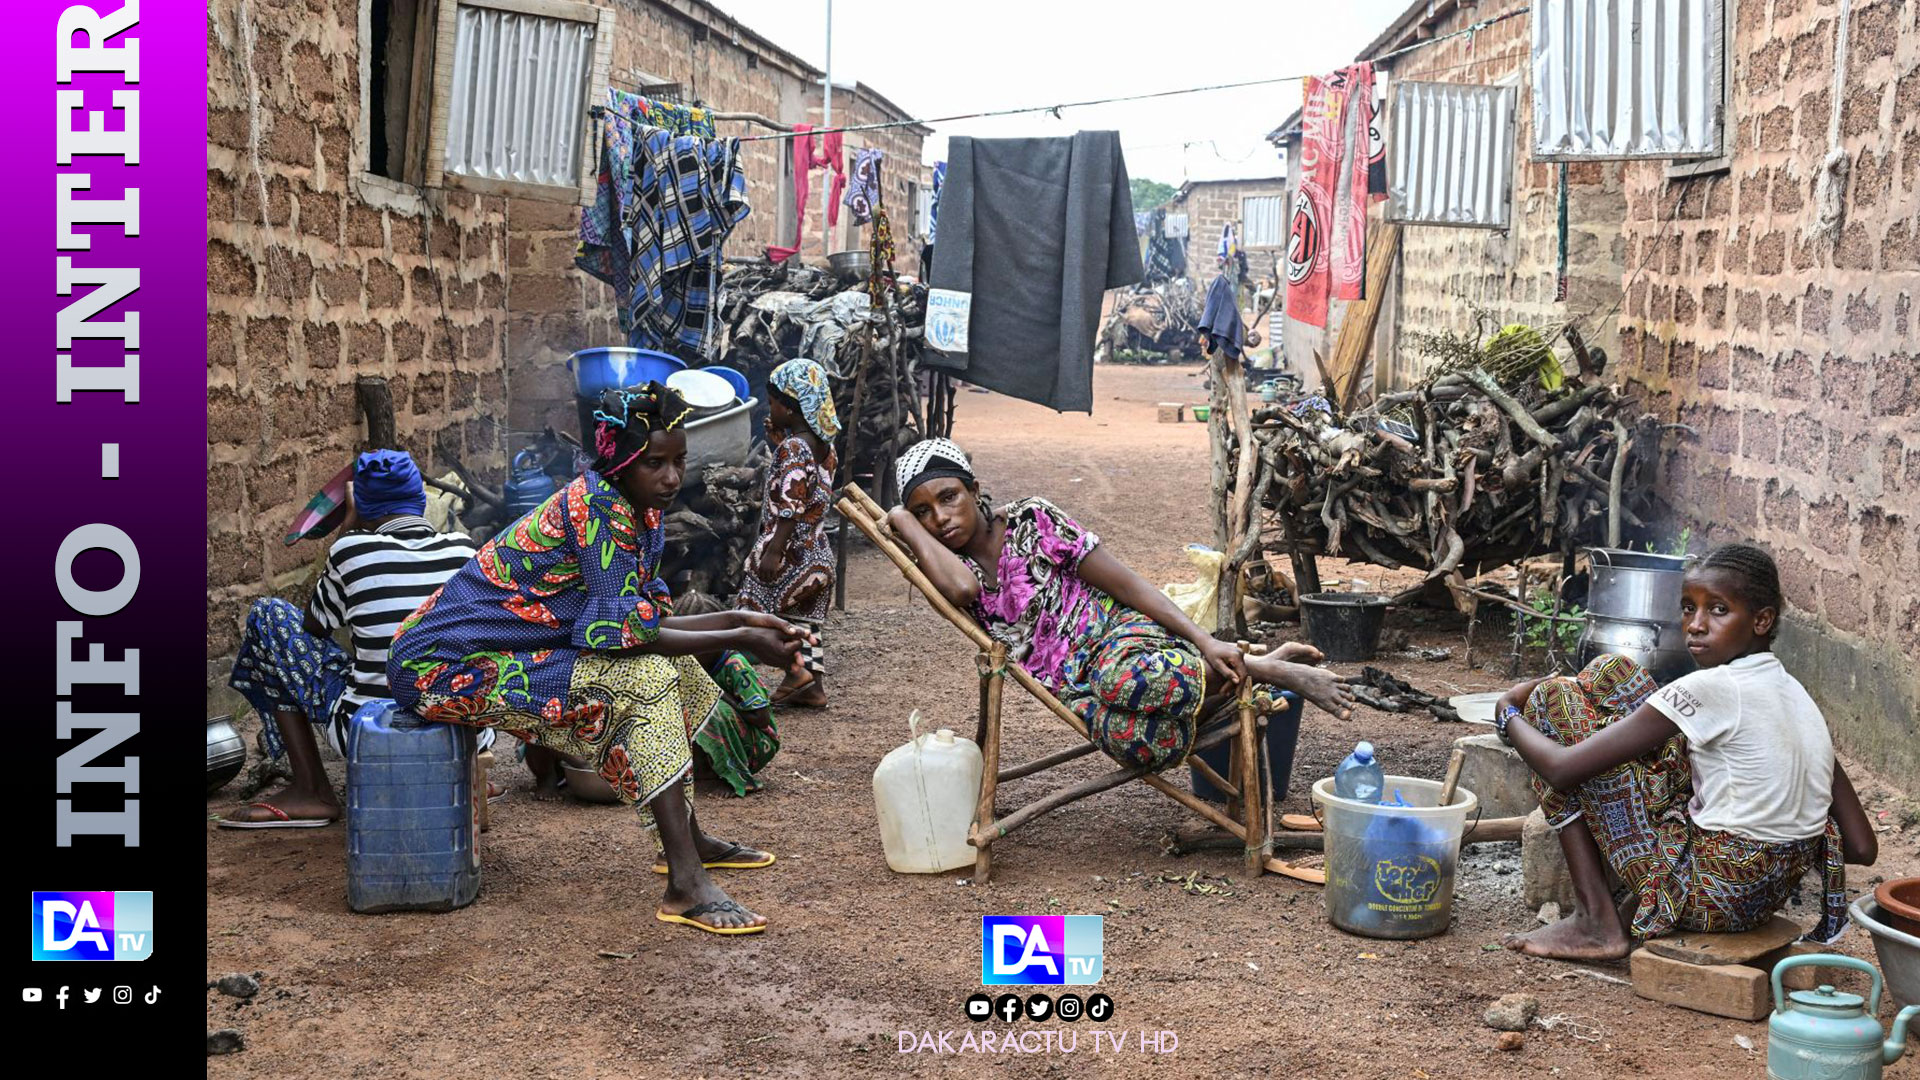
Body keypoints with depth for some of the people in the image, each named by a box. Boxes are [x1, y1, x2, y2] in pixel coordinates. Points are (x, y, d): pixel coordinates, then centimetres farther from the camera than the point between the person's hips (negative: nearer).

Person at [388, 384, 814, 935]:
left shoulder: (642, 512, 7)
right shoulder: (597, 505, -21)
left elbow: (646, 618, 6)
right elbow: (622, 630, -24)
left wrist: (737, 618, 0)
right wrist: (737, 640, -19)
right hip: (443, 667, -10)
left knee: (671, 661, 13)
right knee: (647, 679, -22)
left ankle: (689, 839, 23)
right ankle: (686, 886, -25)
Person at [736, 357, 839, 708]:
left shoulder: (793, 448, -18)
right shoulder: (823, 445, 8)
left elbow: (790, 507, -22)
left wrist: (773, 552, -21)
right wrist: (778, 439, 11)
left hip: (792, 554, -9)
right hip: (819, 554, 9)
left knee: (754, 610, 2)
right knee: (805, 621, 14)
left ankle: (796, 669, -4)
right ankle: (813, 685, 15)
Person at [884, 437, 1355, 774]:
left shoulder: (1031, 521, 0)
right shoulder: (947, 568, 7)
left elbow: (1123, 581, -5)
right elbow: (963, 586, -20)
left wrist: (1205, 640, -14)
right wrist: (903, 521, -8)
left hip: (1118, 629, -2)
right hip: (1082, 689, 2)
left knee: (1127, 678, -41)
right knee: (1127, 737, -35)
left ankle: (1262, 667, -14)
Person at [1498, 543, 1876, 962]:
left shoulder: (1708, 689, -18)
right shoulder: (1799, 695, 5)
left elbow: (1563, 768, -18)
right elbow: (1862, 848, 4)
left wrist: (1509, 714, 3)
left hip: (1709, 898, -8)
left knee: (1554, 698, -2)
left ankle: (1595, 919, 1)